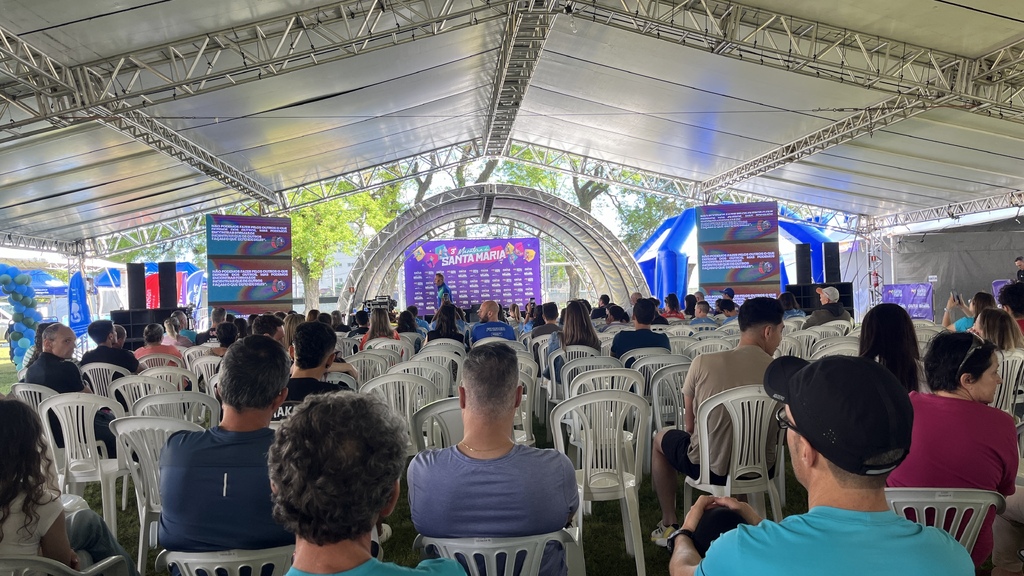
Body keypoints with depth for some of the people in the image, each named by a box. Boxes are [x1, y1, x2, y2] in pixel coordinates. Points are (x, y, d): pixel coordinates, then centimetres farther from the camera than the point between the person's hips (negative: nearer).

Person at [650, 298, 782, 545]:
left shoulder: (703, 363, -15)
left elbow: (690, 425, -3)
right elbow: (777, 430, 2)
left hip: (710, 469, -2)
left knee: (661, 437, 28)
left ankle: (669, 524, 31)